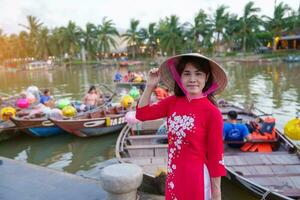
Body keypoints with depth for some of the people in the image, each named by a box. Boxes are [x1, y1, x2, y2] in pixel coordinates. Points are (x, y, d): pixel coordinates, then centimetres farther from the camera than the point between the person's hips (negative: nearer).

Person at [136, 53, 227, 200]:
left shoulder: (212, 112, -18)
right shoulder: (173, 102, -4)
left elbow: (215, 155, -13)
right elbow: (142, 114, 2)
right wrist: (150, 86, -8)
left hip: (196, 177, -5)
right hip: (173, 176, 5)